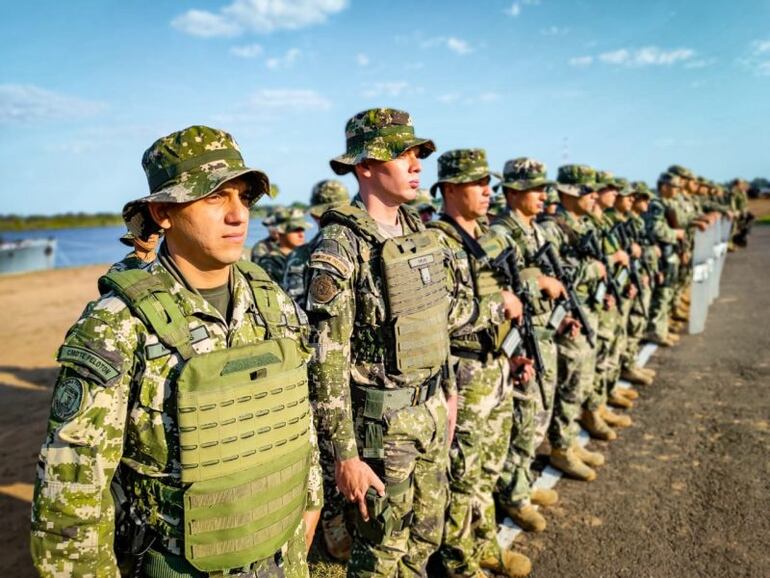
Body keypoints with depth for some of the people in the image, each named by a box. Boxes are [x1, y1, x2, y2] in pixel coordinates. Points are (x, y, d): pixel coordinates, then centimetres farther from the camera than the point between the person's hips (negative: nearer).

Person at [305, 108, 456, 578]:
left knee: (427, 534, 23)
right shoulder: (342, 246, -19)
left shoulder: (421, 234, 5)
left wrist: (448, 392, 17)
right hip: (382, 420, -7)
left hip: (431, 411, 7)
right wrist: (346, 454, -18)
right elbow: (326, 359, -20)